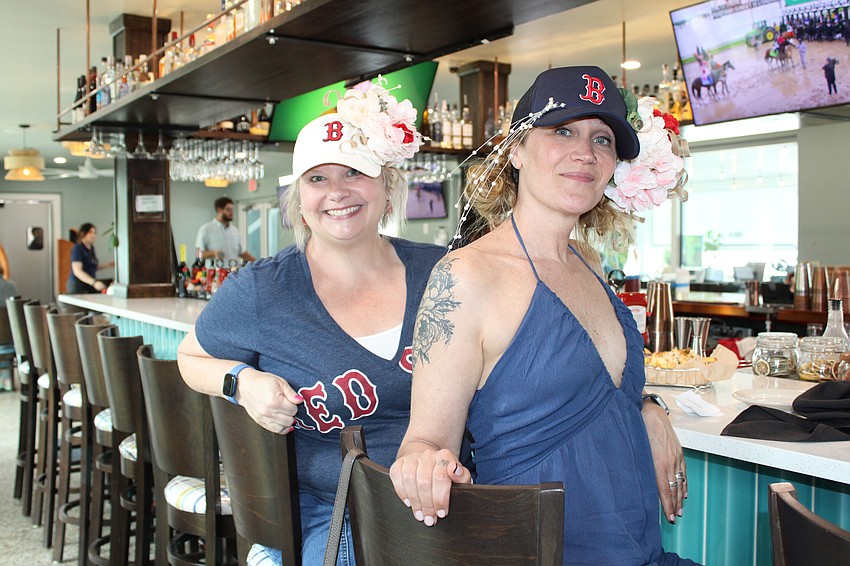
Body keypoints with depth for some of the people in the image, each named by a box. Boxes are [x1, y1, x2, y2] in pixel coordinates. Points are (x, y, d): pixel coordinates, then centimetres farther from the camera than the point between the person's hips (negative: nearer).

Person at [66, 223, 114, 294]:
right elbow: (77, 271, -22)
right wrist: (94, 282, -33)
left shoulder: (91, 248, 14)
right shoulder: (77, 248, -10)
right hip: (77, 286, -7)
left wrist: (108, 265, 15)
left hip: (90, 286, 7)